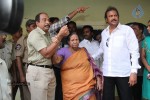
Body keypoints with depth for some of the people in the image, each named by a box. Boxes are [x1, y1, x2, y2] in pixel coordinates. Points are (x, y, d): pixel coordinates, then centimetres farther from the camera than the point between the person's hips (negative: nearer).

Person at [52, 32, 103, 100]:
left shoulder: (84, 51, 11)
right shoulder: (63, 51, 1)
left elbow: (92, 65, 13)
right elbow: (55, 61, -18)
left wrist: (98, 80, 5)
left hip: (87, 86, 3)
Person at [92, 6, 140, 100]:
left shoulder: (127, 30, -1)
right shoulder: (104, 33, 12)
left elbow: (134, 51, -6)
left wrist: (134, 71, -13)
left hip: (123, 73, -4)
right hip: (107, 73, 4)